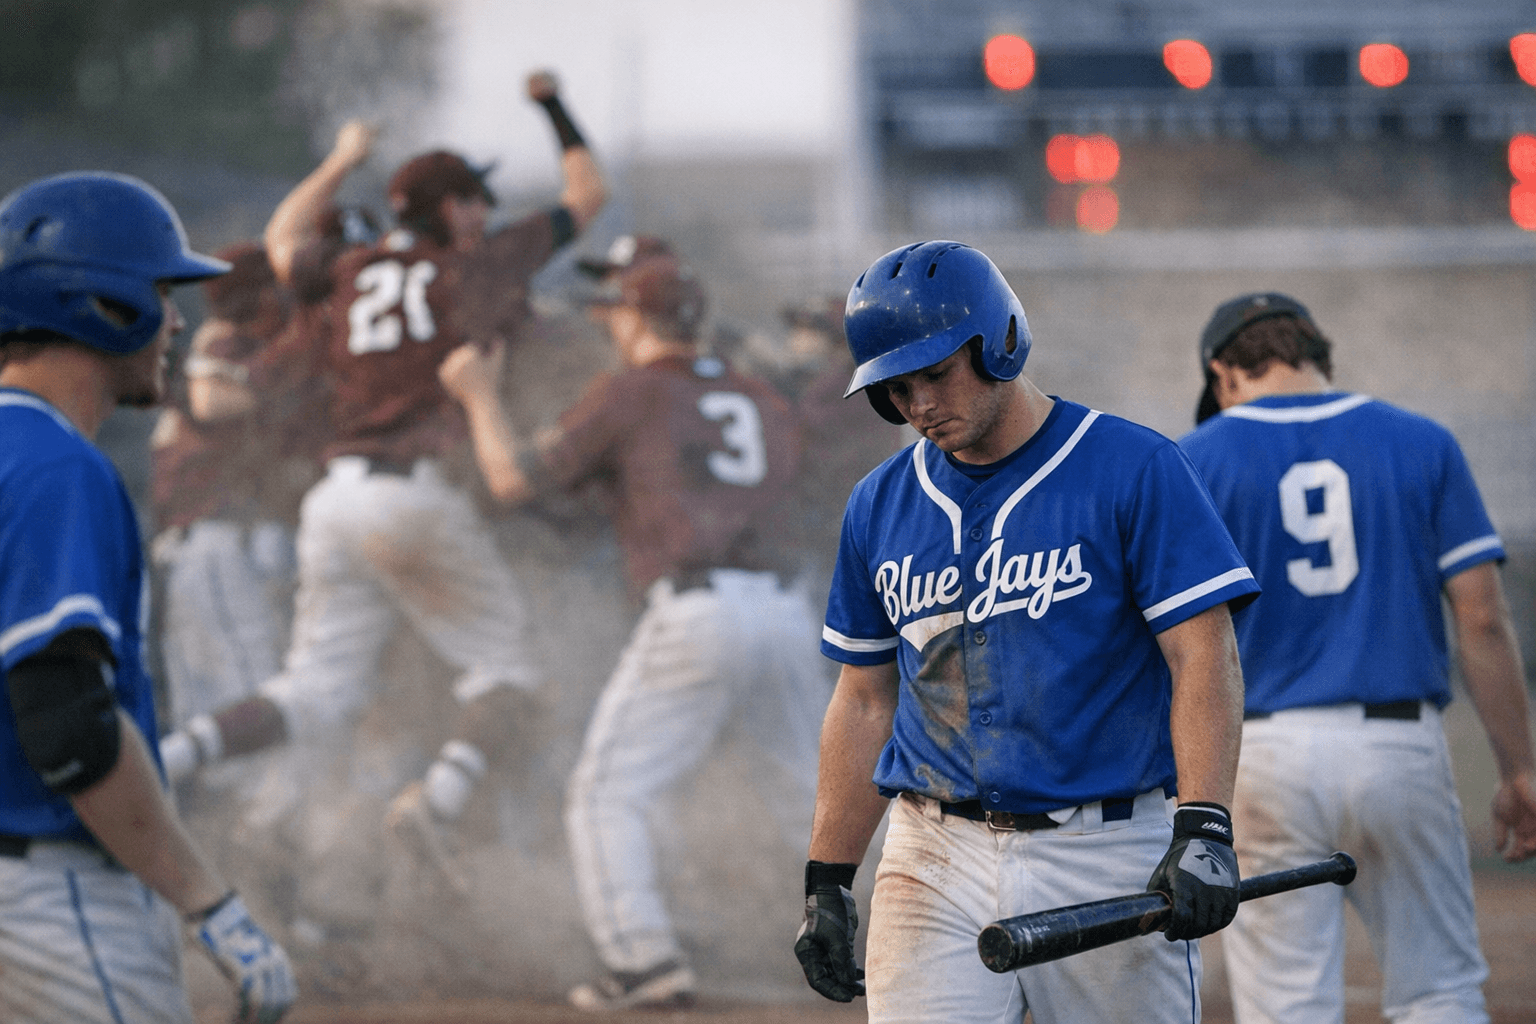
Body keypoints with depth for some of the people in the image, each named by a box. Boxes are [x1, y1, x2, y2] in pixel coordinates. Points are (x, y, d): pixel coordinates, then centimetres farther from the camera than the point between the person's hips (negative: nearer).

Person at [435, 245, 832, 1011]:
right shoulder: (766, 405, 24)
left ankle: (646, 961, -13)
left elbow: (514, 481, 5)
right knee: (816, 792, 15)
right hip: (785, 612, 6)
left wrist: (480, 399, 21)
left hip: (694, 611, -6)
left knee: (608, 792, 1)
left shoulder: (629, 395, 7)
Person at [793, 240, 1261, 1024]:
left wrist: (1203, 828, -22)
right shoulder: (880, 504, 12)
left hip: (1107, 854, -3)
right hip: (935, 863, 3)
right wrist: (826, 881, 14)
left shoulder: (1135, 472, -4)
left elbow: (1204, 656, -10)